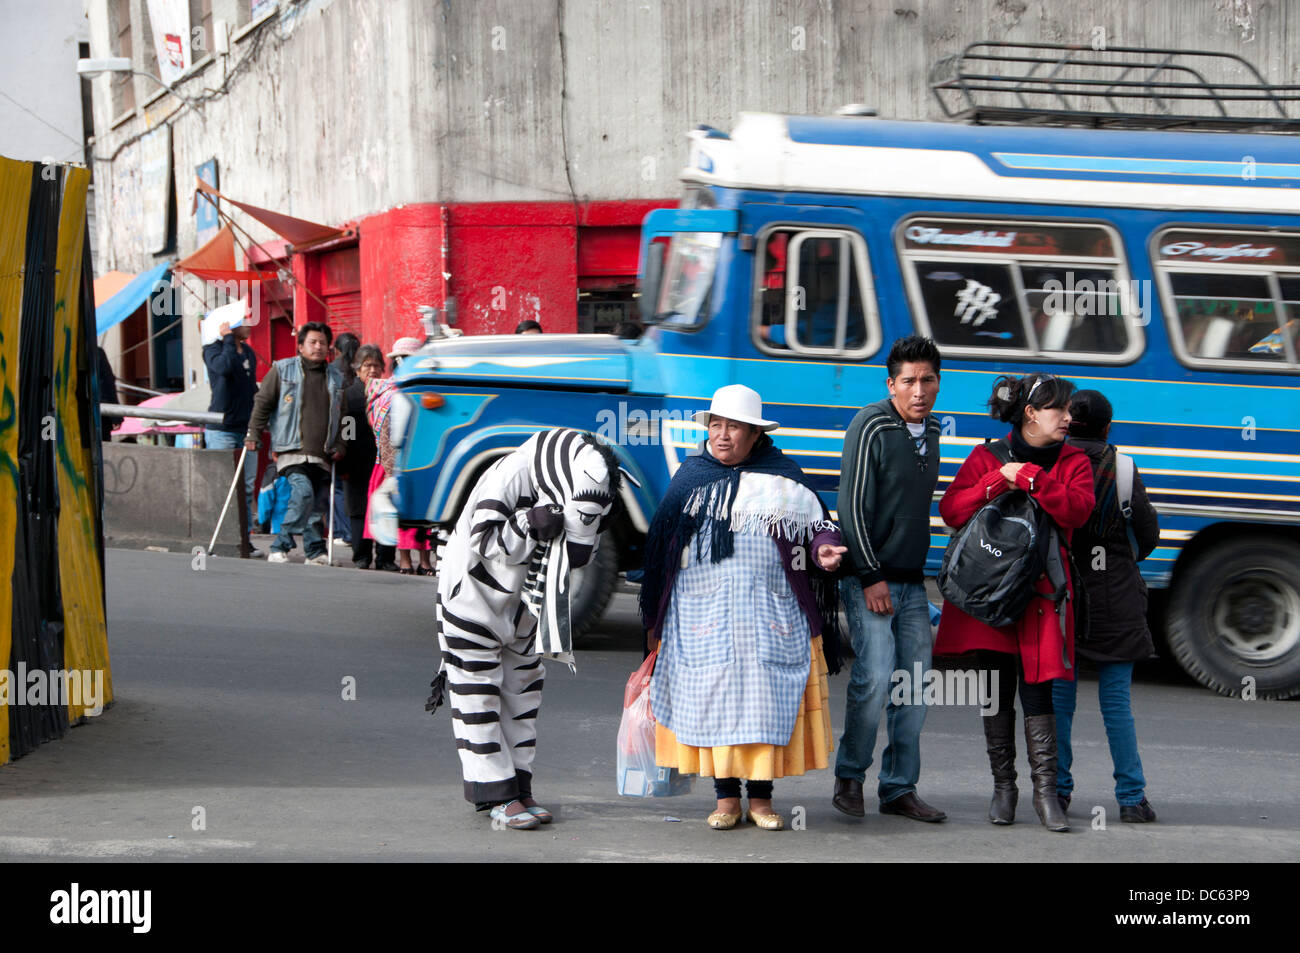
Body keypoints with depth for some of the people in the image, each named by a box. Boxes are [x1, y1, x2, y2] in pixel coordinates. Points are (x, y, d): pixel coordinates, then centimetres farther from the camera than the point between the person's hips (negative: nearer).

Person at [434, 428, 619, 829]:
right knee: (478, 696, -5)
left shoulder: (566, 493, -6)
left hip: (520, 605, 7)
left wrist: (584, 519, -24)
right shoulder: (508, 478, -25)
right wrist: (533, 522, -34)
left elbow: (577, 555, -7)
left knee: (522, 691, 7)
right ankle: (498, 797, -4)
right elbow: (482, 541, -25)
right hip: (473, 598, -7)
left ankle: (519, 790, 13)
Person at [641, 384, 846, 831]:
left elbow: (815, 525, 7)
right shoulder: (690, 477, 10)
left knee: (767, 701, -3)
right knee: (713, 699, -1)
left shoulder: (782, 478, 6)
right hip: (703, 615, 1)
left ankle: (761, 798, 6)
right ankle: (726, 798, 7)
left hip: (770, 617, -1)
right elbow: (661, 546, 14)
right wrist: (656, 619, 12)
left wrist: (823, 548, -18)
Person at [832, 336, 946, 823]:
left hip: (912, 582, 7)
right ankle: (849, 777, 2)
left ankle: (899, 788, 11)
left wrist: (919, 571, 19)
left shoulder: (932, 427, 12)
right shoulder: (870, 426, -10)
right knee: (874, 677, -16)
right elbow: (852, 506, -13)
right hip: (869, 580, -7)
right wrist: (870, 577, -16)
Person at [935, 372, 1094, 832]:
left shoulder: (1073, 462, 8)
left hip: (1041, 591, 0)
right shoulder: (987, 457, 6)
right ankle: (1003, 786, 14)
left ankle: (1046, 790, -3)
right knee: (997, 689, 3)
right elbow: (951, 509, -4)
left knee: (1037, 688, -7)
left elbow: (1076, 509, -12)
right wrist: (1001, 480, -13)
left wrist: (1027, 477, -16)